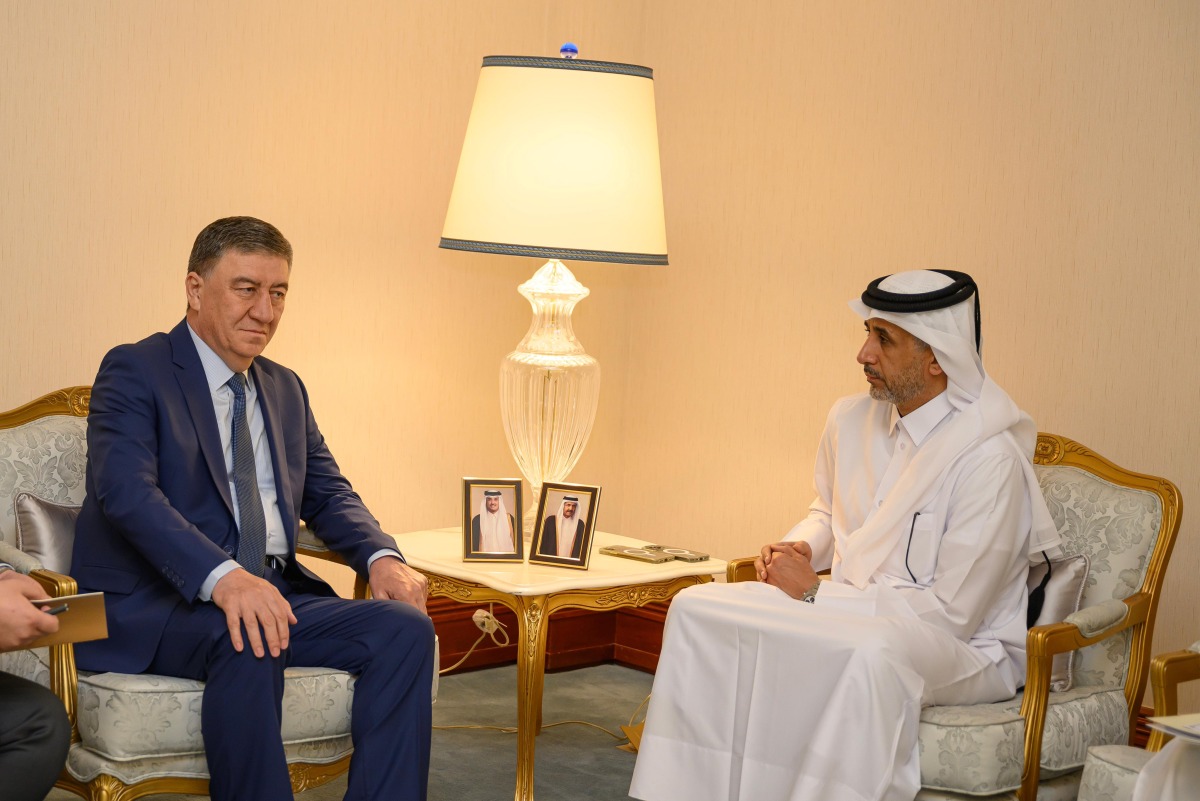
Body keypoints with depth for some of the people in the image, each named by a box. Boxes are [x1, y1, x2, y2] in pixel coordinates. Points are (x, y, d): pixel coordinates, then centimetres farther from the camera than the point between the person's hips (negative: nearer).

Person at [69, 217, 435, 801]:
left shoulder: (285, 389, 21)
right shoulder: (134, 372, -2)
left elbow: (328, 494, 20)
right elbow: (125, 490, -18)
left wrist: (380, 556, -4)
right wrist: (222, 577, -35)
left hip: (275, 596, 7)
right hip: (151, 604, -6)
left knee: (406, 627, -17)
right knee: (248, 642, -38)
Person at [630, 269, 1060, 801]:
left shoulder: (990, 458, -19)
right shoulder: (852, 419, 5)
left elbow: (951, 613, -20)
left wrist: (817, 592, -15)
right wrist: (800, 548, 2)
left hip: (963, 648, -7)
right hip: (851, 616, 7)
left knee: (872, 655, -41)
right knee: (697, 608, -11)